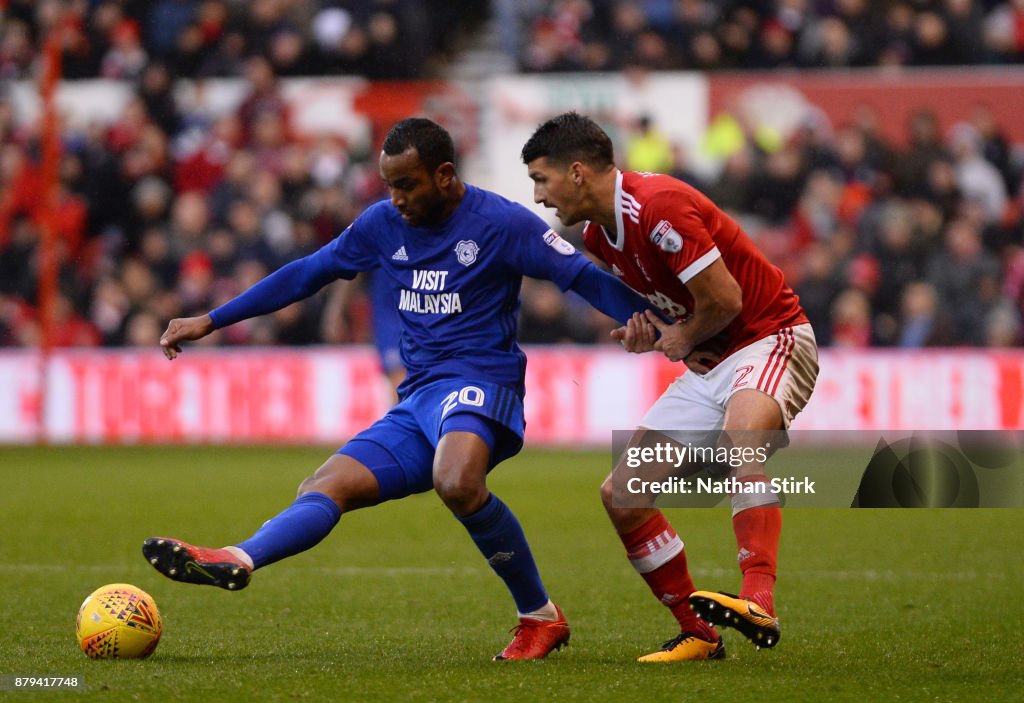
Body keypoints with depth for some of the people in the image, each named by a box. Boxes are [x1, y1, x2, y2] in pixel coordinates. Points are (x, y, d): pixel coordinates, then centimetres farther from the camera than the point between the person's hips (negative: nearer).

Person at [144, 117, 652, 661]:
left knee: (457, 484, -37)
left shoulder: (501, 223, -5)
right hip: (416, 402, 7)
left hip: (479, 386, -7)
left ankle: (540, 616, -23)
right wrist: (209, 322, 23)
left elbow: (585, 279, -4)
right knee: (325, 489, -13)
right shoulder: (383, 224, 12)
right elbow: (306, 274, 21)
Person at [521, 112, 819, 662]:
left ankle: (759, 604, -51)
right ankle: (698, 634, 9)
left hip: (770, 340, -9)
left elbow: (723, 299, -22)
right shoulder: (598, 236, 8)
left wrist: (682, 341, -3)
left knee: (741, 437, -41)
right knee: (621, 496, 0)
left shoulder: (659, 205, -21)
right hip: (709, 366, 9)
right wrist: (647, 333, -2)